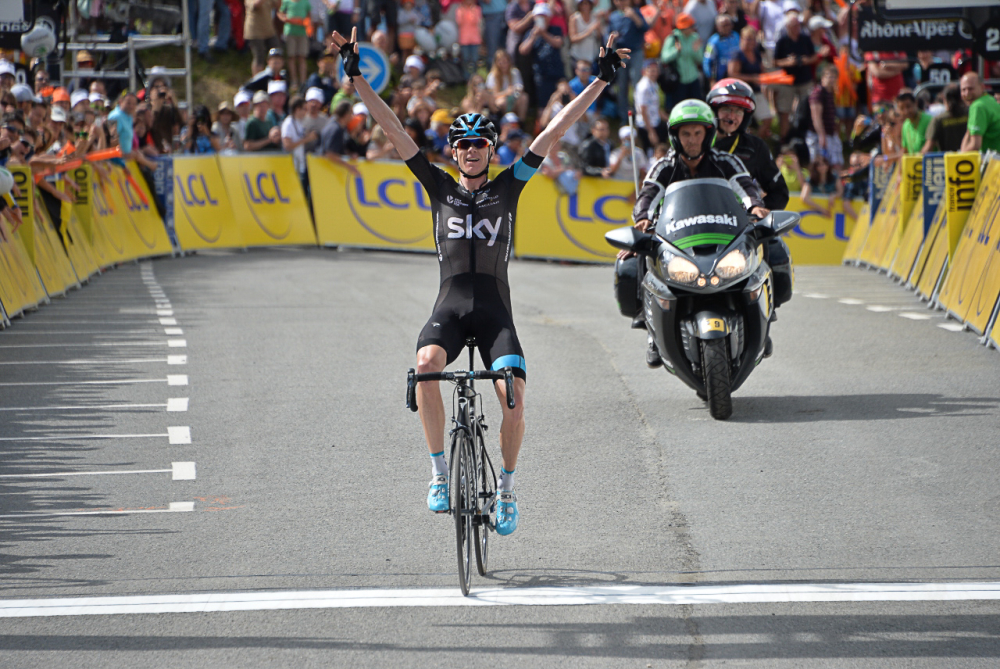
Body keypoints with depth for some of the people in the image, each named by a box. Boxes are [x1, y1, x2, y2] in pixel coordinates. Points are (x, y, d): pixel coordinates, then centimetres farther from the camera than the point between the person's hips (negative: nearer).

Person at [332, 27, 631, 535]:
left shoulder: (508, 187, 10)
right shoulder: (440, 187, 12)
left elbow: (554, 132, 6)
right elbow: (394, 131, 8)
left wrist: (601, 80, 4)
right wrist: (357, 78, 2)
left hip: (495, 314, 0)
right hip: (449, 308, 0)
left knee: (514, 393, -21)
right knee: (426, 364, -31)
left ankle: (506, 485, 2)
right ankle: (439, 471, -20)